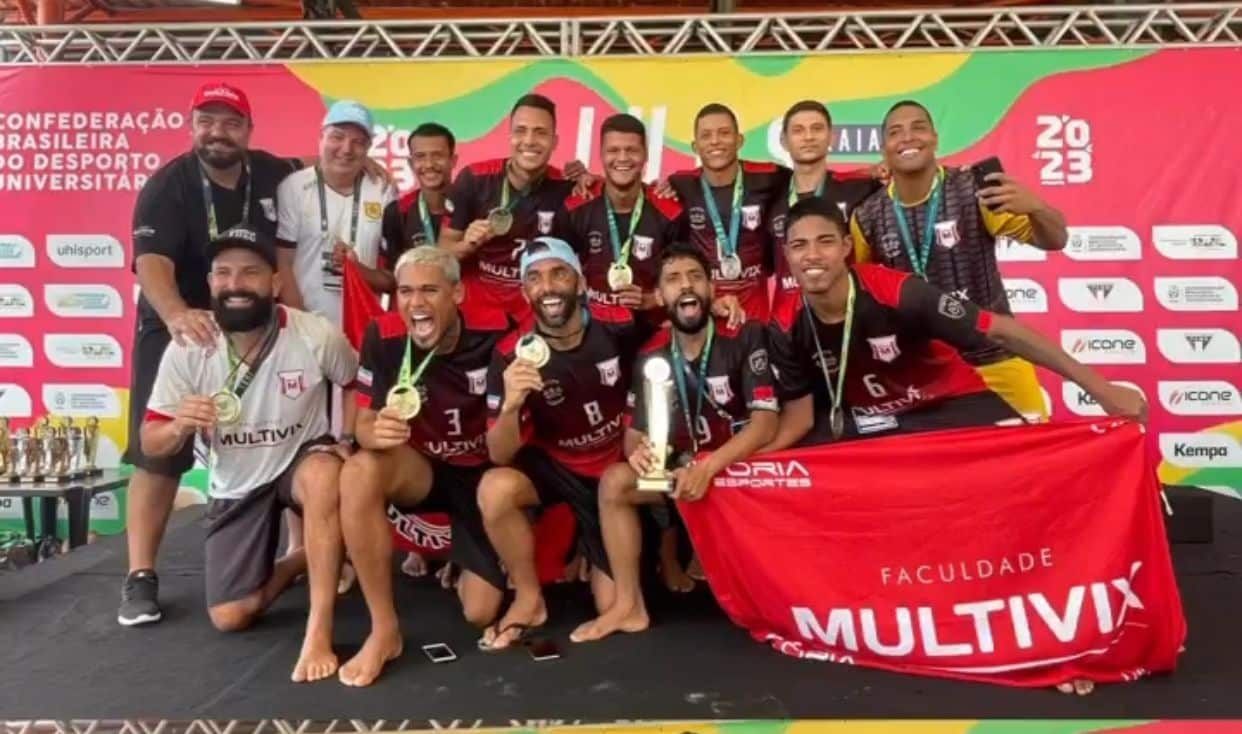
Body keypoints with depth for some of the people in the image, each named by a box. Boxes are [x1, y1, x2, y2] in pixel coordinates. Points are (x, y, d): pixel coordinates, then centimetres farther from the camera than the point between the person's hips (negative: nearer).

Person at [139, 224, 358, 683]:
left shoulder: (316, 336, -23)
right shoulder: (186, 350, -17)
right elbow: (151, 444, -11)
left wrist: (350, 441, -13)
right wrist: (179, 427, -32)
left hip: (302, 461, -2)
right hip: (237, 484, 3)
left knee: (324, 474, -41)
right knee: (229, 618, -1)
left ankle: (319, 630, -31)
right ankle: (302, 562, 29)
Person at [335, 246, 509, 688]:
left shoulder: (494, 334, -19)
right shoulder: (384, 336, -15)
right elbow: (364, 422, -12)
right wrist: (376, 432, -35)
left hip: (484, 474, -1)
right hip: (424, 469, 1)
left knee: (482, 613, -10)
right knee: (360, 473, -34)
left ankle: (461, 563, 29)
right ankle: (385, 630, -18)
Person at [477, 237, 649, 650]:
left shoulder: (618, 328, -19)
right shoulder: (512, 354, -19)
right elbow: (500, 457, -20)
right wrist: (510, 404, -39)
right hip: (556, 465, 0)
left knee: (614, 606, -2)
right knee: (494, 490, -32)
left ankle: (593, 551, 31)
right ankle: (529, 600, -8)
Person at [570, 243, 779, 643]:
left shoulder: (744, 337, -13)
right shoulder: (652, 356, -1)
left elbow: (765, 423, -21)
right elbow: (634, 433, 1)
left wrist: (709, 467, -34)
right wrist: (637, 451, -25)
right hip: (686, 467, 4)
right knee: (615, 482, -13)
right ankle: (628, 606, -6)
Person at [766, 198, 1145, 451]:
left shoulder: (897, 293, -27)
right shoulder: (788, 327, -16)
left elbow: (1003, 331, -23)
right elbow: (799, 414, -6)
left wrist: (1099, 387, -22)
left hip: (955, 403, -3)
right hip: (871, 420, 3)